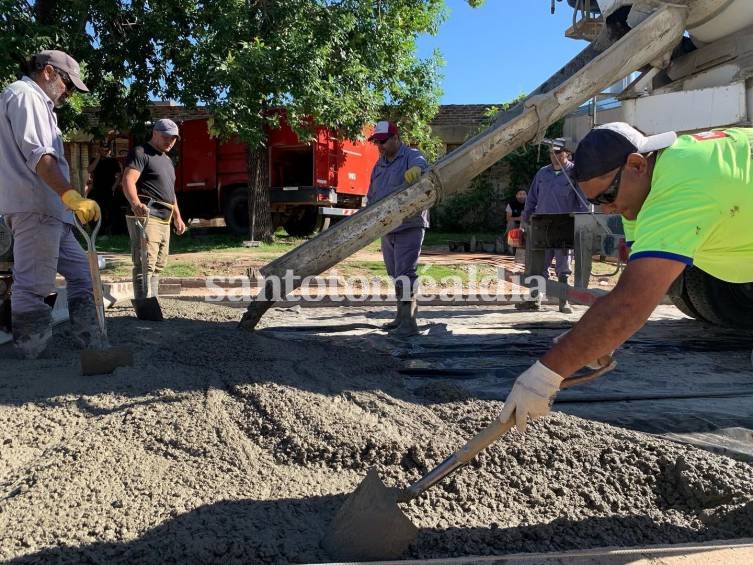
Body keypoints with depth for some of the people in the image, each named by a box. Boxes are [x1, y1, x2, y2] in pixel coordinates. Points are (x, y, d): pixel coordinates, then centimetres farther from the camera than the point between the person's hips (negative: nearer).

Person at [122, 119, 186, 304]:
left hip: (164, 220, 10)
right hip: (146, 215, -10)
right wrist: (135, 203, -36)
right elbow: (128, 180, -18)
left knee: (158, 265, 13)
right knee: (145, 264, -16)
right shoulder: (141, 153, -4)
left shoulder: (167, 160, 26)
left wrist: (177, 216, 28)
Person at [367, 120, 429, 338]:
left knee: (404, 273, -13)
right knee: (395, 274, 15)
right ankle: (402, 317, 28)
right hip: (387, 228, 8)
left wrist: (417, 169, -54)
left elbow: (420, 164, -31)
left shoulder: (411, 156, -7)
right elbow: (372, 195, 20)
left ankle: (409, 323, -10)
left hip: (409, 227, -8)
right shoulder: (379, 165, 16)